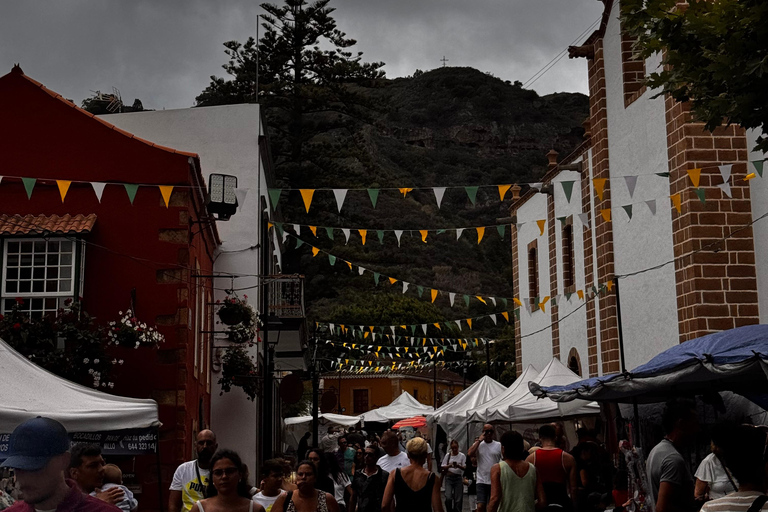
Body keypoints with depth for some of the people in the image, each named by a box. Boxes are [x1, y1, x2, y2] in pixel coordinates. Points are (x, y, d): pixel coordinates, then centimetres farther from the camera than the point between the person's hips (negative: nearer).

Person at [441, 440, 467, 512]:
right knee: (448, 498, -11)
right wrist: (449, 466, -15)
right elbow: (443, 467, 5)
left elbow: (465, 467, -4)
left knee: (458, 499, 0)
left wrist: (458, 466, -23)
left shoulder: (462, 456, 1)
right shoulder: (448, 455, 5)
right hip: (449, 477, 1)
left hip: (458, 478, 0)